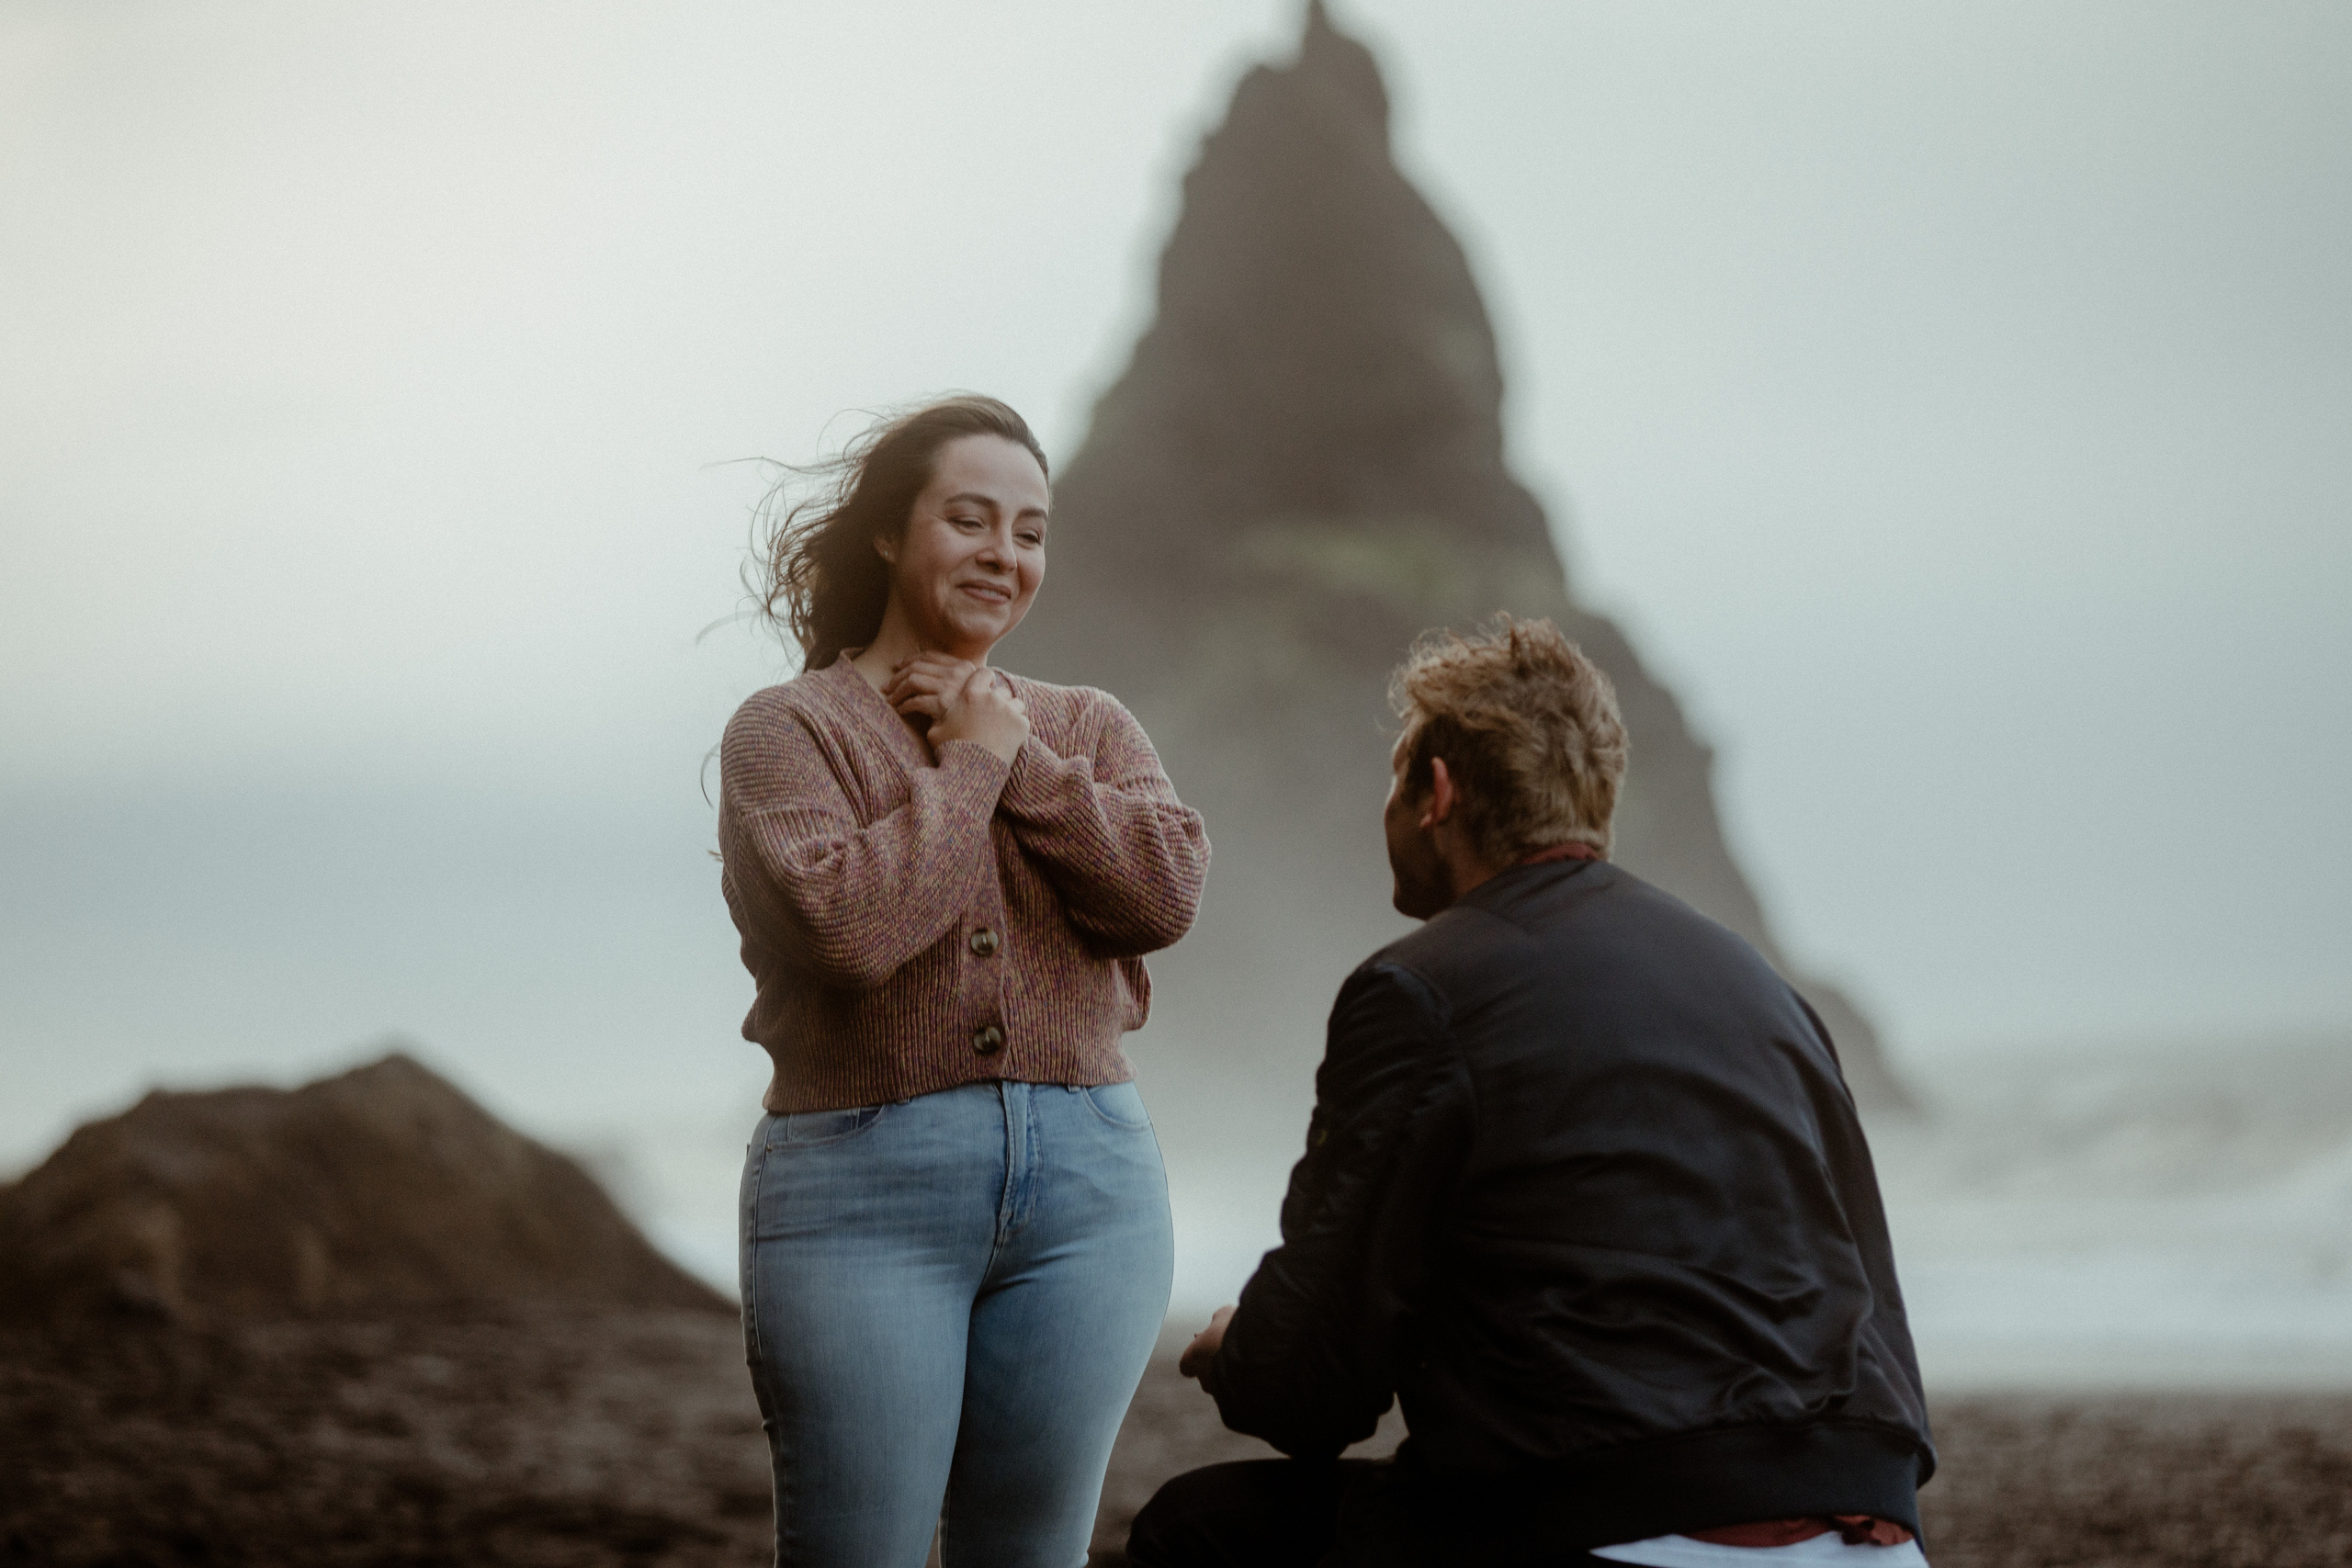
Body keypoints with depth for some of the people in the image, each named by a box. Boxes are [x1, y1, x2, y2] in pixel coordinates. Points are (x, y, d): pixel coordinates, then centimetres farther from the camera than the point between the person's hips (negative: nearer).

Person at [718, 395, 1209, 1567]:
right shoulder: (787, 729, 0)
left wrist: (1016, 755, -6)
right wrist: (968, 767, -7)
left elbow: (1167, 888, -4)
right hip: (861, 1190, -4)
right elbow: (843, 923, -17)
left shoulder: (1089, 726, 14)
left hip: (1089, 1179, 4)